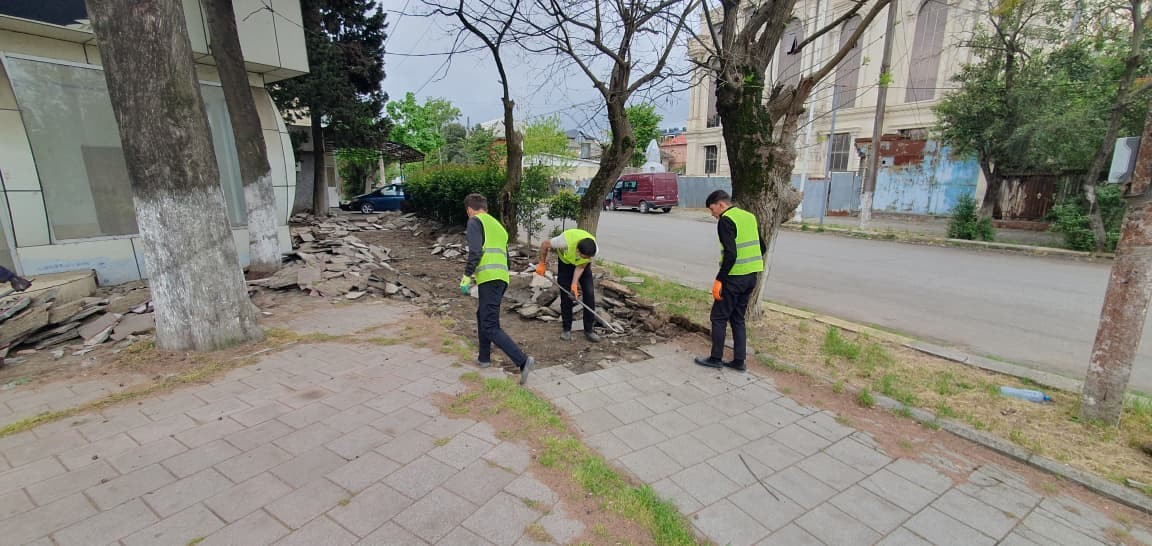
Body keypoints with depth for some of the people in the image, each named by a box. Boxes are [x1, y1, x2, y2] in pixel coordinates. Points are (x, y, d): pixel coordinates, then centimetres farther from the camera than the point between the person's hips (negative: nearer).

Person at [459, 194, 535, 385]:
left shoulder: (475, 221, 5)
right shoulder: (498, 225, 28)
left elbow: (475, 251, -11)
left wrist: (467, 276, -6)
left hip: (489, 278, -9)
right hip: (502, 277, 9)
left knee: (490, 326, -8)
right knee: (482, 315, 26)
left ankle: (522, 361, -18)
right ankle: (484, 358, 35)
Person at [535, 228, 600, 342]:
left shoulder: (593, 250, -35)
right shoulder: (566, 241, -42)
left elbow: (581, 267, -19)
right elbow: (545, 244, -23)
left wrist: (574, 284, -29)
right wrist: (542, 264, -14)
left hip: (583, 265, 2)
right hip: (565, 262, -1)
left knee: (589, 294, -9)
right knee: (566, 295, -5)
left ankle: (589, 330, -1)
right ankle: (566, 329, 11)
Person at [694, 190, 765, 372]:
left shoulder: (726, 221, -13)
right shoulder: (749, 216, 14)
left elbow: (730, 254, -22)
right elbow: (761, 248, 17)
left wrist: (719, 280, -16)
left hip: (734, 278, -8)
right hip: (751, 277, 8)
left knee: (719, 317, 5)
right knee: (738, 318, 16)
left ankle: (716, 358, 14)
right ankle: (739, 361, 20)